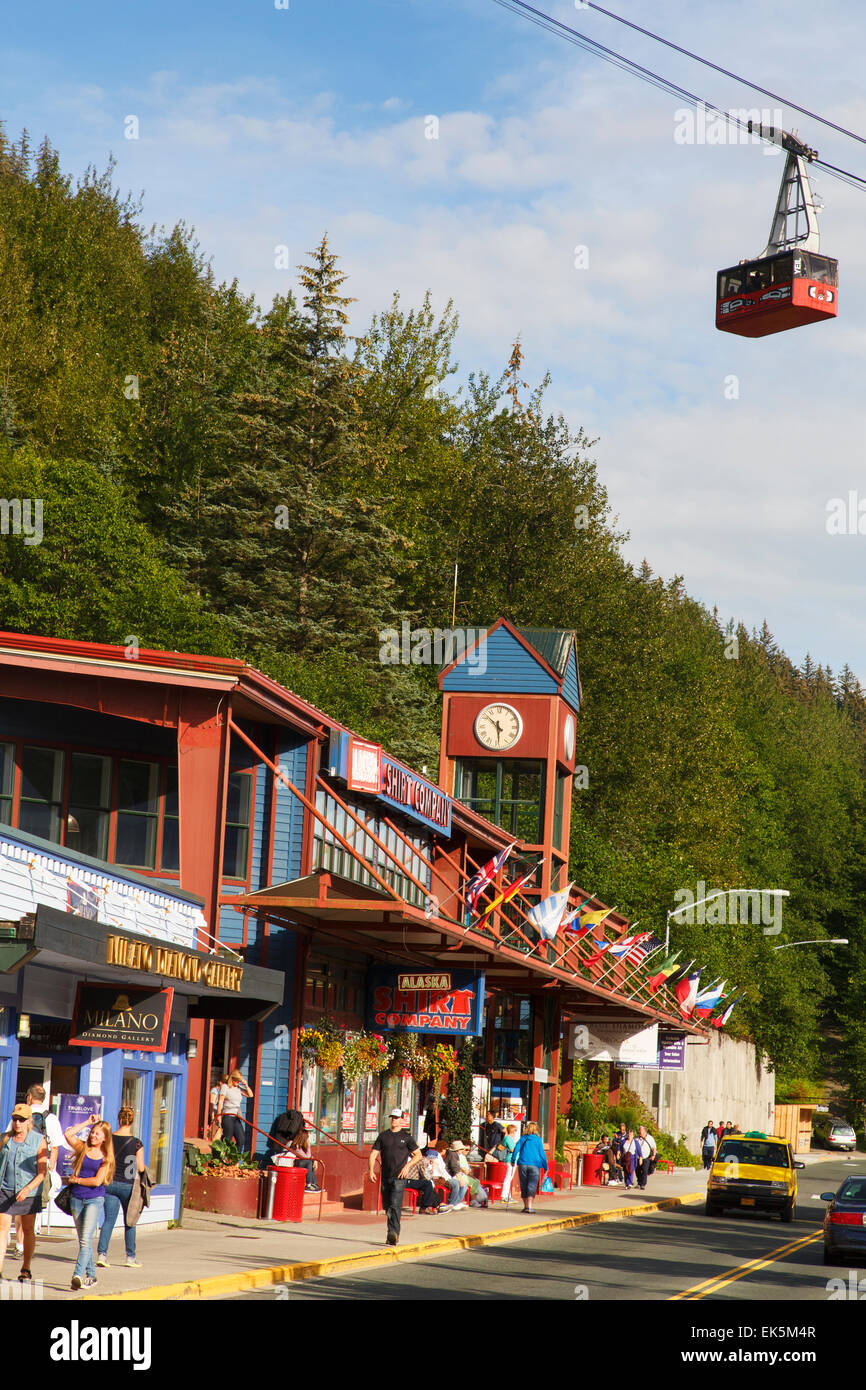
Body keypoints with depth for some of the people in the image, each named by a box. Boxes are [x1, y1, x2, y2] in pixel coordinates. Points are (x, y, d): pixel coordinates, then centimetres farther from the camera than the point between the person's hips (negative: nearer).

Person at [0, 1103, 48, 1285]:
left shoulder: (38, 1141, -4)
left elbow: (42, 1172, -7)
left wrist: (28, 1189, -20)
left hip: (29, 1191, -2)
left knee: (28, 1230, 8)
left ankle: (26, 1269, 21)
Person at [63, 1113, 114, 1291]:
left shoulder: (106, 1157, -1)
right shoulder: (82, 1148, 7)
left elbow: (97, 1181, -10)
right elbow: (67, 1134, -8)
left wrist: (76, 1179, -3)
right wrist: (88, 1122, -2)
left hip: (95, 1200, -4)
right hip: (77, 1199, 4)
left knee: (86, 1239, -16)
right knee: (83, 1240, 10)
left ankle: (78, 1275, -25)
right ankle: (91, 1275, 20)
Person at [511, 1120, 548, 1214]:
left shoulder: (522, 1138, 7)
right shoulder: (538, 1139, 2)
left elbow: (516, 1149, -1)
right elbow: (542, 1154, 3)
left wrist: (513, 1160, 8)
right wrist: (545, 1167, 9)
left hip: (522, 1164, 2)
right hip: (535, 1165, -2)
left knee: (524, 1186, 12)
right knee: (532, 1186, -4)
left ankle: (526, 1206, 18)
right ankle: (529, 1207, -17)